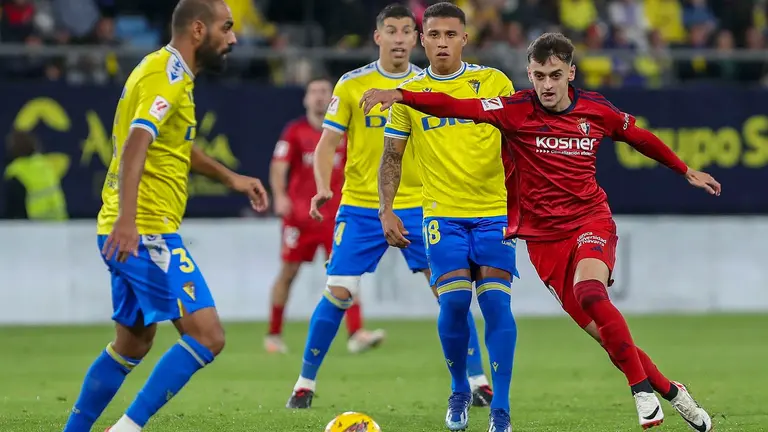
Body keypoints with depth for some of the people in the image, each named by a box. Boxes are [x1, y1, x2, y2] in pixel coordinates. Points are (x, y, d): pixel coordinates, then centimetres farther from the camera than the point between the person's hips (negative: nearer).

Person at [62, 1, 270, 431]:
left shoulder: (167, 72, 18)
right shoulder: (167, 76, -14)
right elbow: (135, 145, -29)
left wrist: (230, 177, 37)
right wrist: (126, 219, -40)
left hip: (132, 233, 11)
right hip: (147, 232, -11)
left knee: (133, 345, 20)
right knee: (208, 336, -13)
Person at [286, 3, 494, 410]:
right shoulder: (351, 85, -2)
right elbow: (327, 144, -1)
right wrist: (323, 189, -17)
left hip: (418, 205, 1)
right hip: (360, 206, -1)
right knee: (337, 293, -6)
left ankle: (477, 381, 2)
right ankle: (305, 383, 9)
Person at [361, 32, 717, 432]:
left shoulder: (596, 110, -1)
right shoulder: (517, 110, -9)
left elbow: (639, 137, 18)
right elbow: (457, 107, -21)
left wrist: (686, 171, 29)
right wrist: (399, 95, -35)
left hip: (591, 222, -1)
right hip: (544, 236, 1)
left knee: (589, 291, -32)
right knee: (605, 334, -4)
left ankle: (643, 390, -23)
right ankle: (670, 392, 16)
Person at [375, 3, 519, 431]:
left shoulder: (494, 82, 1)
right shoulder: (408, 92, 4)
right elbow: (392, 155, 10)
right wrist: (386, 210, 1)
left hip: (494, 211, 0)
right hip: (442, 213, 0)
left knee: (495, 301, -11)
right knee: (454, 300, -12)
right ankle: (460, 391, 12)